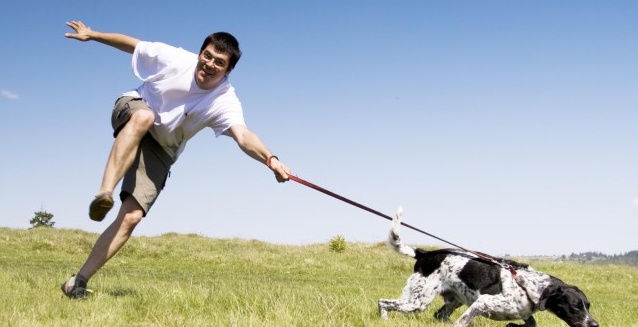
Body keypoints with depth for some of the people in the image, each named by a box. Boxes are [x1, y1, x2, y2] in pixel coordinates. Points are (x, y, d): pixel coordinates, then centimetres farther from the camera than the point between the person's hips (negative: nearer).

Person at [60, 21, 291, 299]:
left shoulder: (224, 101, -23)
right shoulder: (174, 59, -20)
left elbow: (242, 135, -41)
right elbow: (133, 44, -3)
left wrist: (270, 159, -60)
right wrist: (92, 34, 1)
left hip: (161, 150, 1)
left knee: (131, 217, -15)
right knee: (144, 116, -41)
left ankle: (79, 282, -8)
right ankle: (104, 193, -47)